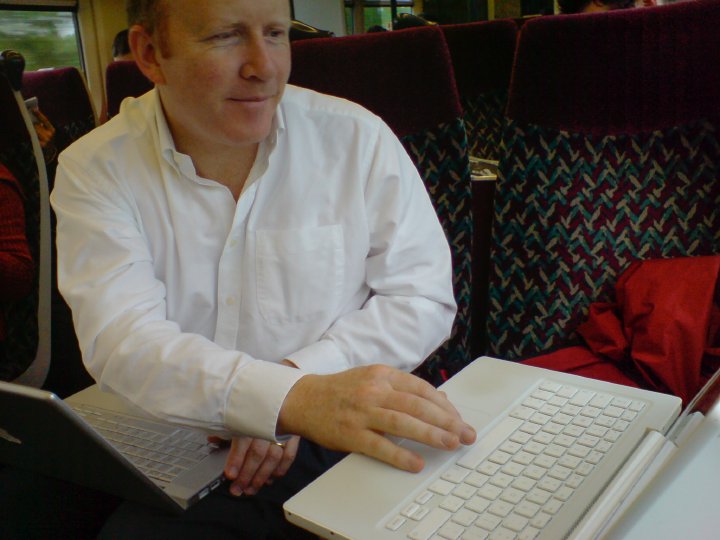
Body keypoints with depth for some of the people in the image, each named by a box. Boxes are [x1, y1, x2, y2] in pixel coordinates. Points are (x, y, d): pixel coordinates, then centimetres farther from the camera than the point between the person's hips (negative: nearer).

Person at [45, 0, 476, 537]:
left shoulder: (358, 137, -2)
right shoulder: (94, 171, -4)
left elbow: (424, 298, -3)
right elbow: (123, 341, -17)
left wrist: (302, 373, -18)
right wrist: (297, 399, -33)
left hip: (341, 445, 1)